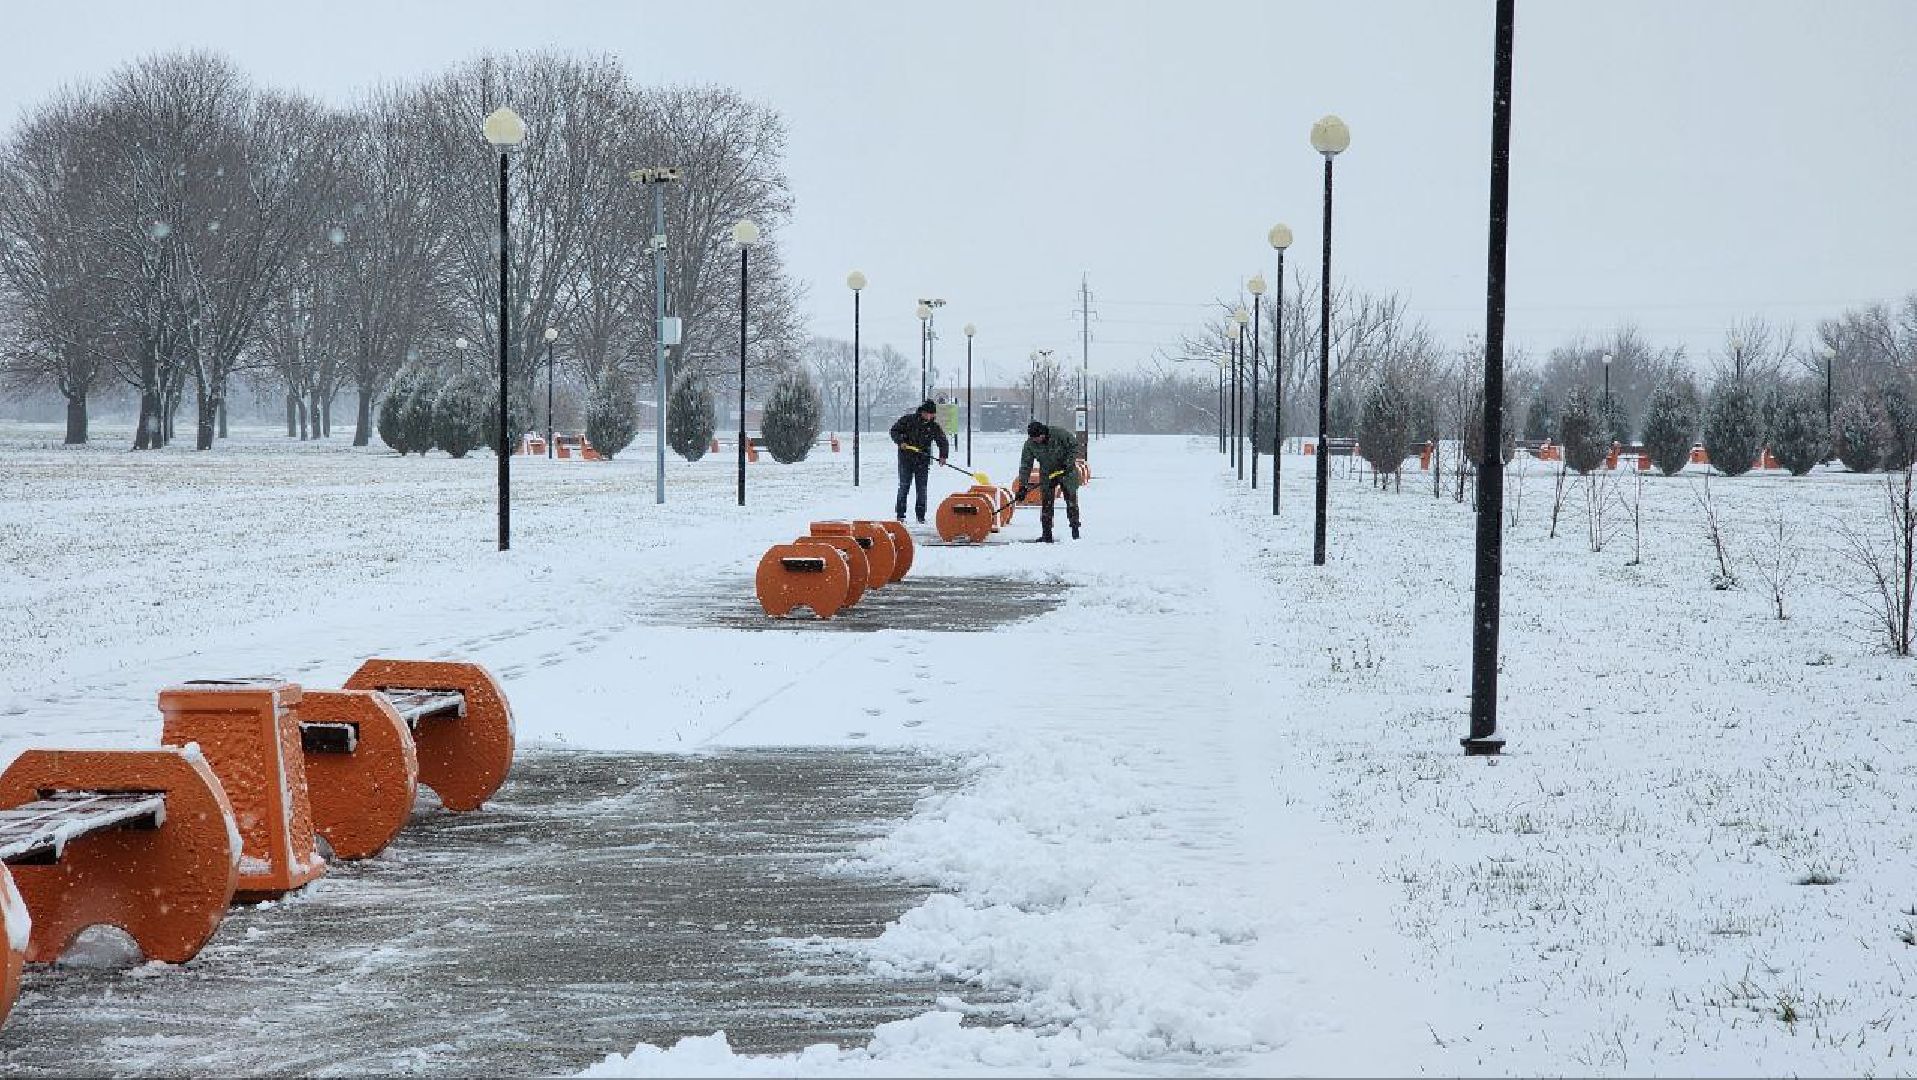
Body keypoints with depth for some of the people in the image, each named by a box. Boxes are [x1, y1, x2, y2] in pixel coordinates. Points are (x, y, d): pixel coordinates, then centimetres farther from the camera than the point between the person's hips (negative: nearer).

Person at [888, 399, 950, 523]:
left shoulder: (934, 426, 2)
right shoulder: (908, 420, -4)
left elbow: (943, 441, 4)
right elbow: (894, 430, 2)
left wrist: (943, 456, -12)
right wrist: (901, 442, -15)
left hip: (923, 460, 2)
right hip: (906, 457, -2)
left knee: (922, 488, 1)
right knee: (904, 485, -2)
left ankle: (920, 515, 9)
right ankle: (900, 514, 4)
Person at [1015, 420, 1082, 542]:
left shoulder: (1060, 434, -23)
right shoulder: (1030, 444, -14)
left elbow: (1074, 446, -9)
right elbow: (1025, 465, -10)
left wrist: (1069, 463, -19)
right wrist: (1023, 487, -14)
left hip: (1066, 471, -2)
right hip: (1047, 475, 2)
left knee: (1071, 499, 0)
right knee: (1046, 503, -3)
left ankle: (1075, 530, 10)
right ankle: (1046, 534, 0)